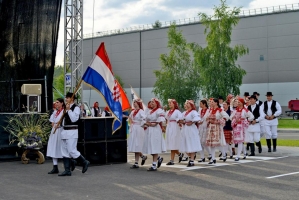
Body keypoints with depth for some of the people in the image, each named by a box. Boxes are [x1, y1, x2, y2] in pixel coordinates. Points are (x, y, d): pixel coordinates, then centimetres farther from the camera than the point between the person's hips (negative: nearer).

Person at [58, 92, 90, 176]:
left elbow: (74, 119, -20)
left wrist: (69, 109, -20)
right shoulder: (66, 108, 16)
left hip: (72, 132, -9)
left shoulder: (76, 108, -9)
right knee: (64, 151, 7)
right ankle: (67, 170, 11)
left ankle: (85, 162, 11)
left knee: (72, 151, -9)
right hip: (65, 131, 9)